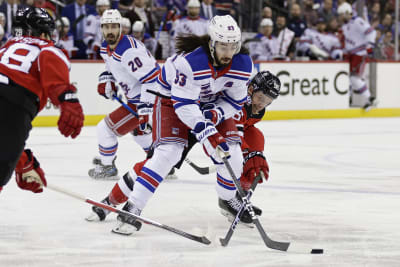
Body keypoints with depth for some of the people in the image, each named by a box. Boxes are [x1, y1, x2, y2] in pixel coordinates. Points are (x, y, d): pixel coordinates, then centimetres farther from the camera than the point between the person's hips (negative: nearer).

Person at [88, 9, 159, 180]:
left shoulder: (129, 50, -27)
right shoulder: (106, 48, 4)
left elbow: (152, 77, -30)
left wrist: (145, 108, -33)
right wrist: (106, 80, 4)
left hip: (146, 98, -11)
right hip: (136, 97, 11)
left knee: (106, 128, -5)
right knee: (139, 130, 32)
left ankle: (107, 167, 15)